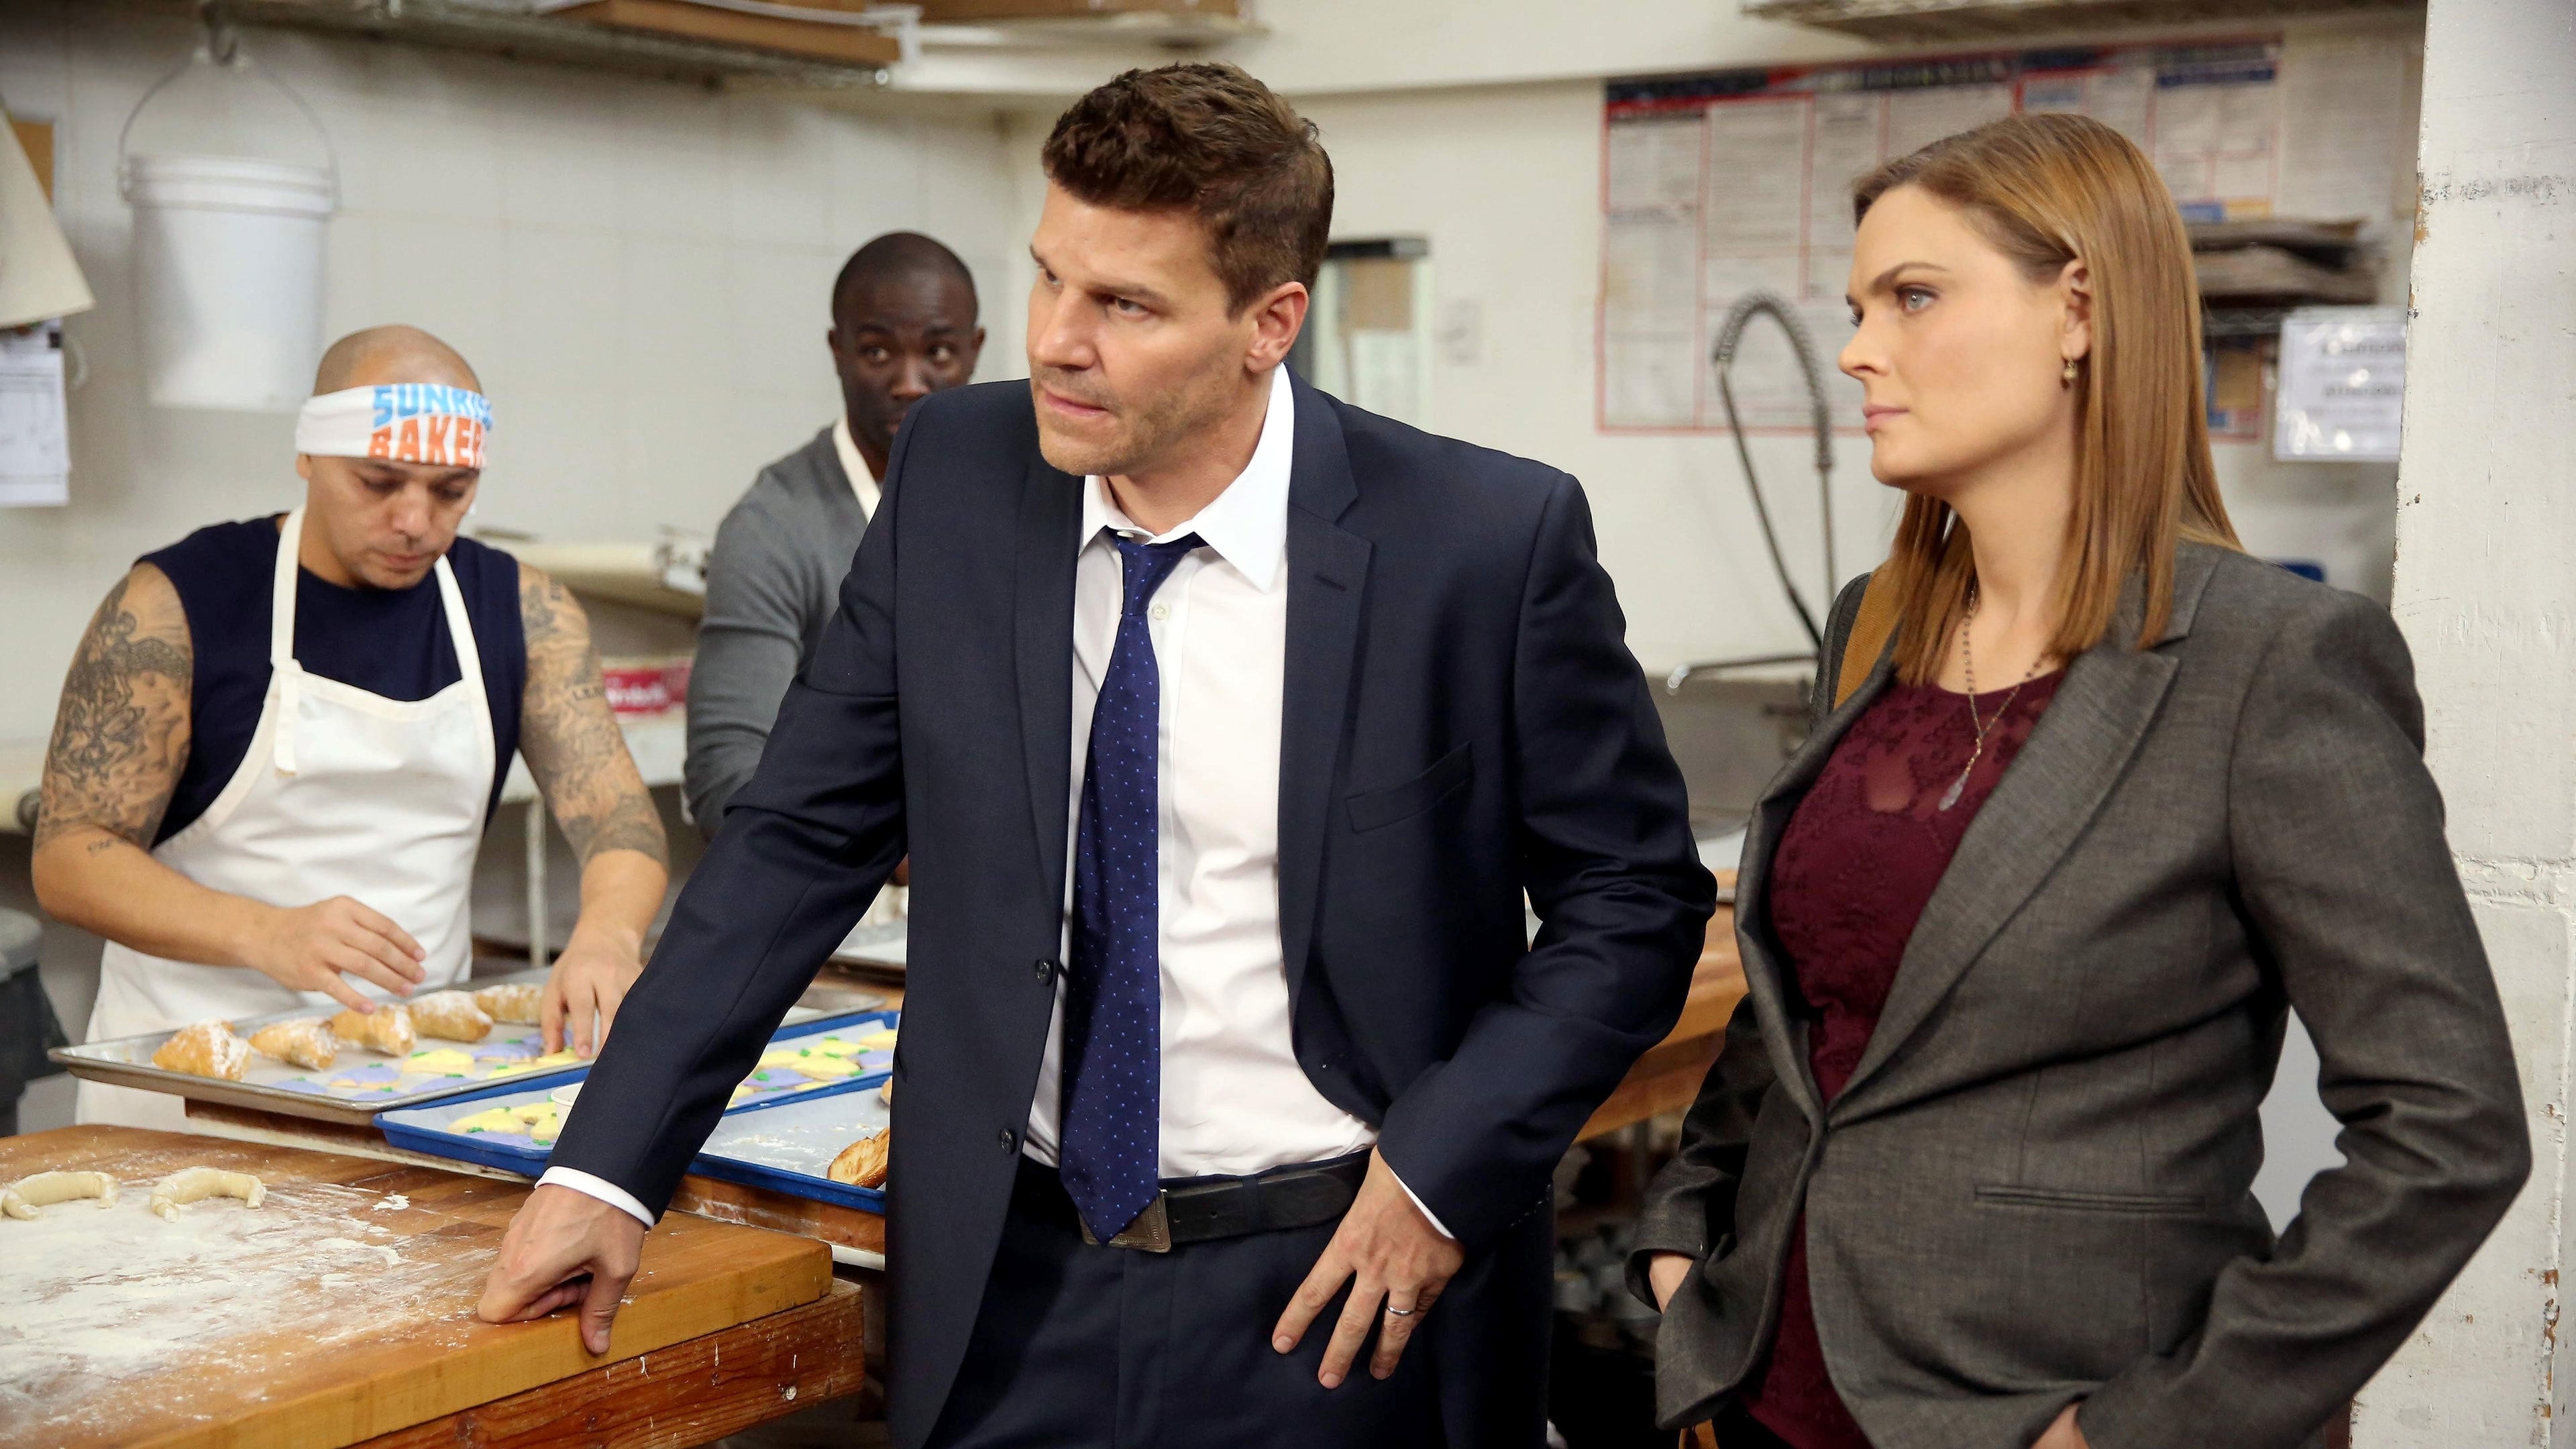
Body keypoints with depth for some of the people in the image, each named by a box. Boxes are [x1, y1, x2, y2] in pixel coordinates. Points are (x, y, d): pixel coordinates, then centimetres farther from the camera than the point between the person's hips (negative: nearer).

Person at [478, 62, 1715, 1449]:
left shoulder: (1491, 540, -13)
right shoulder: (955, 476, -4)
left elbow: (1636, 896, -4)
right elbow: (801, 836, 1)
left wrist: (1440, 1170, -13)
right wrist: (609, 1168, -4)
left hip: (1331, 1301, -2)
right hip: (1008, 1293, 3)